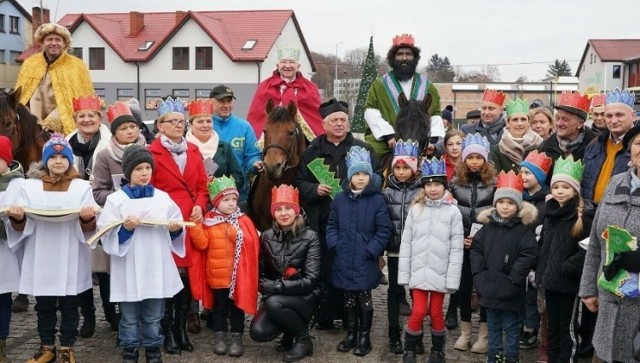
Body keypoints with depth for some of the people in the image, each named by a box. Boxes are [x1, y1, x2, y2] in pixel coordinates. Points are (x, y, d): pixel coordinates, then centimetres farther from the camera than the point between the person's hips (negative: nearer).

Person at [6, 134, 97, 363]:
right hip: (41, 258, 1)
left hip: (70, 258, -1)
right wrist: (17, 218, -17)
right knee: (44, 305, 10)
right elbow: (21, 228, 6)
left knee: (69, 305, 5)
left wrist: (87, 218, -23)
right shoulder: (30, 186, 7)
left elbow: (89, 229, -1)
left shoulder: (82, 187, 4)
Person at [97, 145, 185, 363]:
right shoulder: (115, 199, -2)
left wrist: (176, 229, -10)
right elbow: (107, 235, -8)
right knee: (130, 316, 8)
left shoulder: (162, 198, 6)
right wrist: (125, 229, -24)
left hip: (156, 267, 2)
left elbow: (175, 231, 12)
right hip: (129, 269, -2)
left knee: (153, 315, 11)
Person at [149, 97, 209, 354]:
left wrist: (200, 206, -4)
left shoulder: (193, 151, 14)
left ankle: (182, 327, 19)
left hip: (191, 221, 5)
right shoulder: (152, 153, -4)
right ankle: (168, 331, 11)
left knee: (188, 274, 5)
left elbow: (202, 186, 13)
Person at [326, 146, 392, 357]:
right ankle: (351, 334, 28)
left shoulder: (377, 200, -7)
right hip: (344, 260, 3)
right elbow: (332, 226, 11)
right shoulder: (340, 199, 3)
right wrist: (335, 245, -3)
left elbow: (384, 230, -8)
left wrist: (371, 251, -13)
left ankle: (364, 337, 20)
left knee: (364, 298, 5)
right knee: (349, 298, 14)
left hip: (366, 261, -3)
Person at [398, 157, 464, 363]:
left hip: (440, 273, -1)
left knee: (436, 312, 8)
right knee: (418, 311, -2)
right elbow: (406, 243, 3)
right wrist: (404, 274, 0)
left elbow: (456, 248, -5)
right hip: (419, 271, 1)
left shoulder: (453, 211, -3)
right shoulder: (416, 209, 3)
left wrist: (452, 279, -8)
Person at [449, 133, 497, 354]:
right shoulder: (455, 183, 3)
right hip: (461, 244, 2)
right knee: (464, 286, 8)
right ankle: (465, 332, 21)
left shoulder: (494, 183, -3)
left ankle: (483, 334, 16)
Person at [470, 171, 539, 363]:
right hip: (489, 287, 5)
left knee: (511, 328, 7)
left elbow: (528, 255, -16)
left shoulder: (524, 228, -9)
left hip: (510, 290, -5)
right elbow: (476, 248, 8)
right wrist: (479, 273, -3)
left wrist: (513, 279, -17)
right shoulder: (488, 225, 6)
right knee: (493, 326, 16)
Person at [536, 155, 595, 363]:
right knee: (553, 327, 16)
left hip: (570, 281, -6)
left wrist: (566, 268, -19)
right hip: (550, 278, 7)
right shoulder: (550, 211, 9)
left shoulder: (585, 214, -13)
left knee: (567, 328, 5)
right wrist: (541, 270, 10)